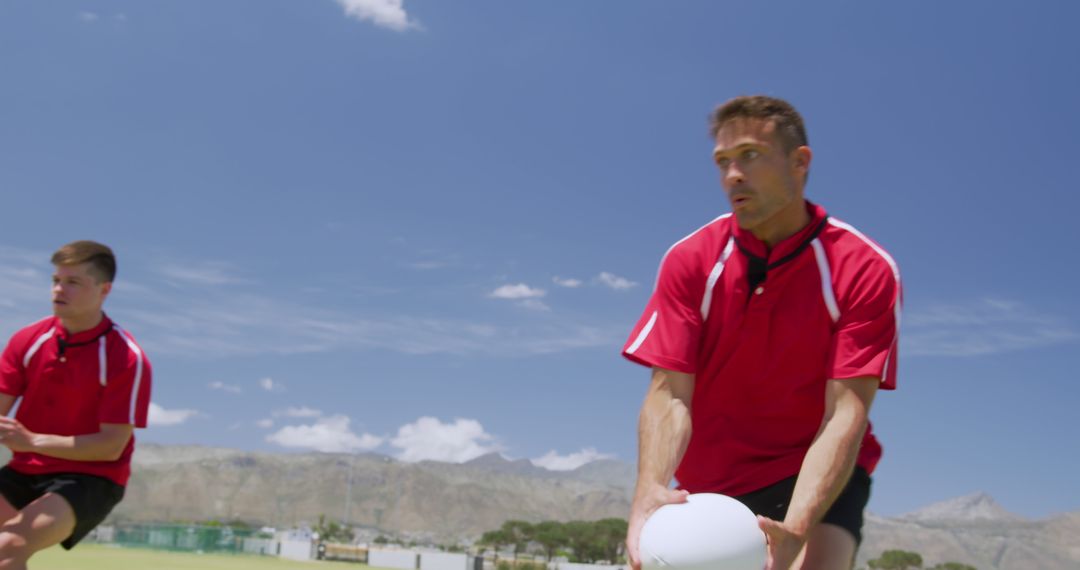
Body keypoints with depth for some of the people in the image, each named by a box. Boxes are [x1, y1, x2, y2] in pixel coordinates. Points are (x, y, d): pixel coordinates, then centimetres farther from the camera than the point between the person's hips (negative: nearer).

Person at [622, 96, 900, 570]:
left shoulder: (864, 269, -14)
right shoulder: (690, 260, -8)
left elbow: (845, 412, -22)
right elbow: (669, 394, -16)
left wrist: (795, 528, -37)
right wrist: (649, 494, -35)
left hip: (818, 476, -3)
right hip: (708, 481, 3)